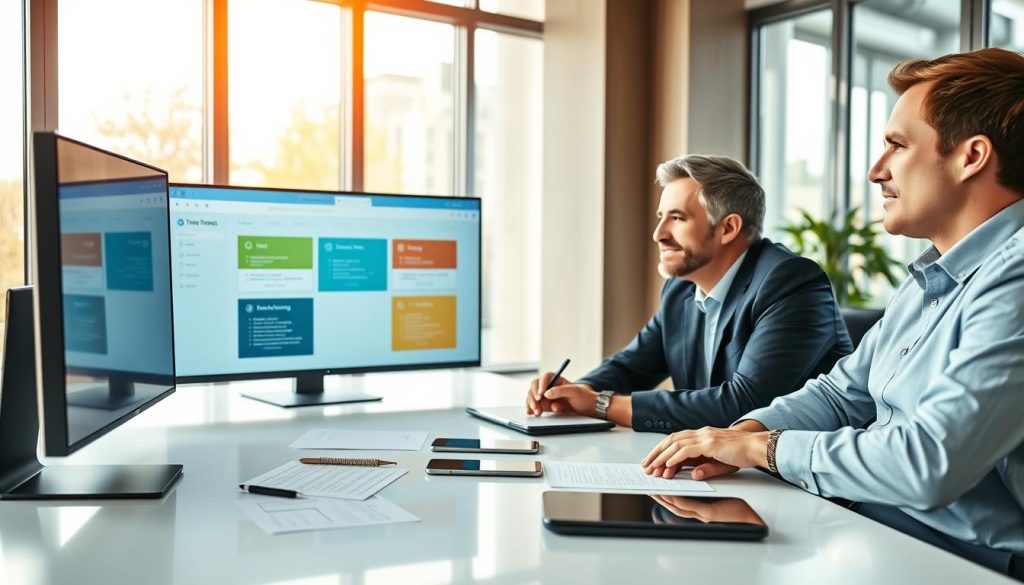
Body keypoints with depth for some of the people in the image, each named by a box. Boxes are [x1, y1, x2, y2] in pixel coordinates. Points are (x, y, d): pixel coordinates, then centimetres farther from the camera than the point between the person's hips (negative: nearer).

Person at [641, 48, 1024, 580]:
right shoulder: (930, 278, 12)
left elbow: (930, 462, -29)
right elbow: (843, 392, 13)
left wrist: (762, 447, -15)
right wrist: (742, 433, -5)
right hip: (875, 537, 8)